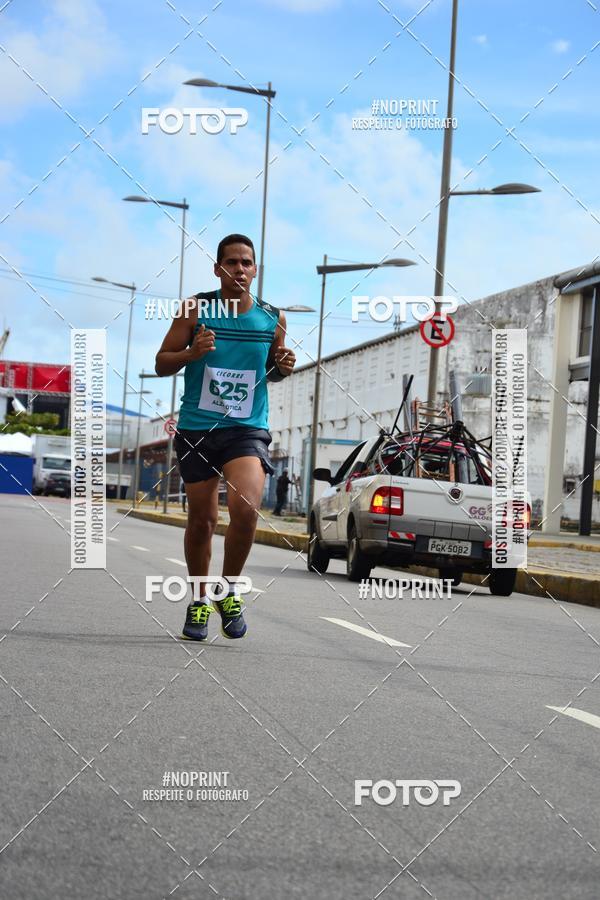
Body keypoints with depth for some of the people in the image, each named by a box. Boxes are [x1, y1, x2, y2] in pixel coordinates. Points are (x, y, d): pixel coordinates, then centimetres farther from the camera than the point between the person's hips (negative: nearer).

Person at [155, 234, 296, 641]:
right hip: (197, 427, 0)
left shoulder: (272, 318, 4)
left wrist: (283, 367, -4)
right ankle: (199, 600, 27)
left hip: (248, 428, 0)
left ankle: (230, 590, 0)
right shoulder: (195, 309, -2)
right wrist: (192, 352, -18)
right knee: (202, 519, 7)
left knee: (245, 508, -22)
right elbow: (162, 363, 1)